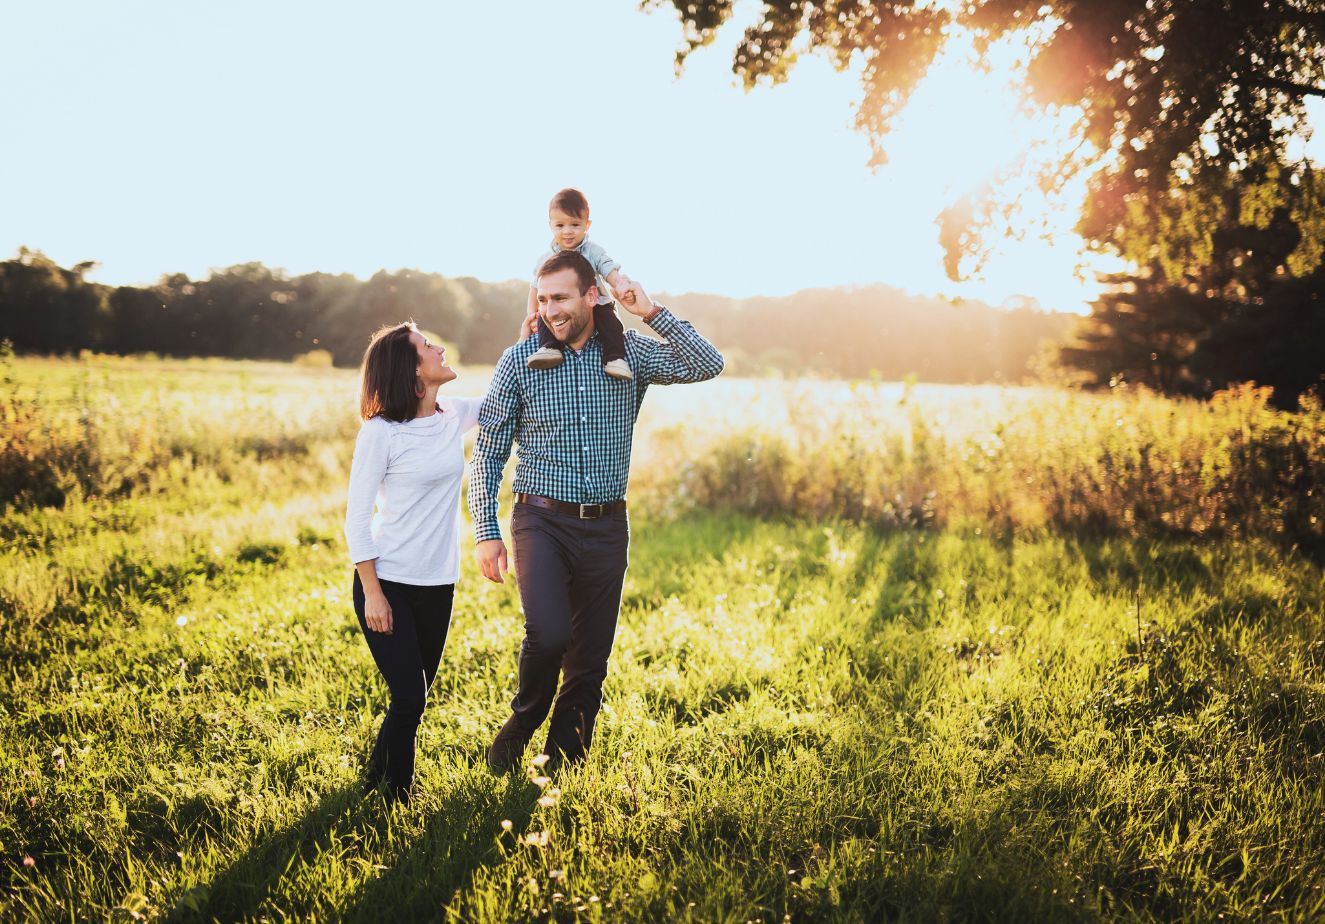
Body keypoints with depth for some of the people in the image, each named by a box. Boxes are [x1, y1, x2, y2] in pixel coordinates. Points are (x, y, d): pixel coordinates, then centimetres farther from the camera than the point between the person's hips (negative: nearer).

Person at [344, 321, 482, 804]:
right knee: (409, 700, -8)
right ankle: (389, 799, 11)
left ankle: (378, 786, 28)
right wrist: (372, 593, -14)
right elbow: (356, 516, -10)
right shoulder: (381, 432, -13)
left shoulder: (455, 415, 4)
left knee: (413, 699, 12)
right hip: (388, 583, -6)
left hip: (438, 585, 6)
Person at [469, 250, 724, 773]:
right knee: (549, 635, -23)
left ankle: (563, 766, 22)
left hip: (606, 528, 2)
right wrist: (486, 533, -5)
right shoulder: (519, 361, -1)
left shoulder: (630, 353, 3)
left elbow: (707, 365, -8)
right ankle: (521, 724, 6)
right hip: (543, 521, -2)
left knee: (590, 661, 7)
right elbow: (487, 454, 1)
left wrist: (652, 313, -14)